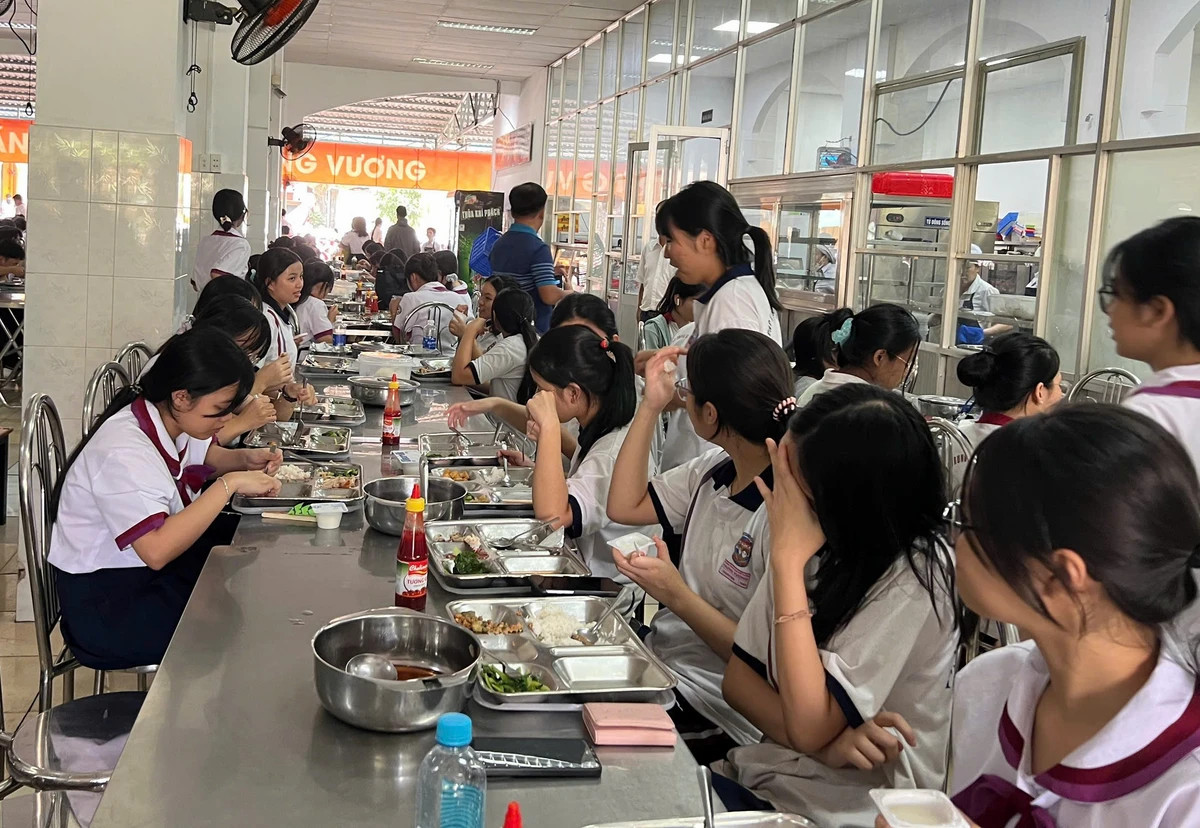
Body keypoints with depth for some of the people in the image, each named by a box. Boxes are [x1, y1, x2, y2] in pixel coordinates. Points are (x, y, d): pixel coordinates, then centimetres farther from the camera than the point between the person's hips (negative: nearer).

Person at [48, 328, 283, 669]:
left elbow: (202, 457, 23)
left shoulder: (173, 422, -2)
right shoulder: (124, 452, -28)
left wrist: (246, 459, 1)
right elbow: (157, 551, -38)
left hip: (157, 565, 9)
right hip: (109, 607, -9)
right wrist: (230, 484, -32)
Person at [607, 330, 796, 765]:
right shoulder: (715, 470, 1)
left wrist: (677, 596, -27)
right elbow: (625, 507, 11)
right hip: (661, 659, 8)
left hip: (709, 706, -7)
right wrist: (651, 404, 5)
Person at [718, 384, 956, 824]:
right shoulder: (813, 542, -3)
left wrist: (788, 559, -25)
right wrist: (828, 741, -20)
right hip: (768, 772, 6)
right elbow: (737, 678, 0)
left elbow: (809, 727, -23)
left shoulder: (914, 576, -21)